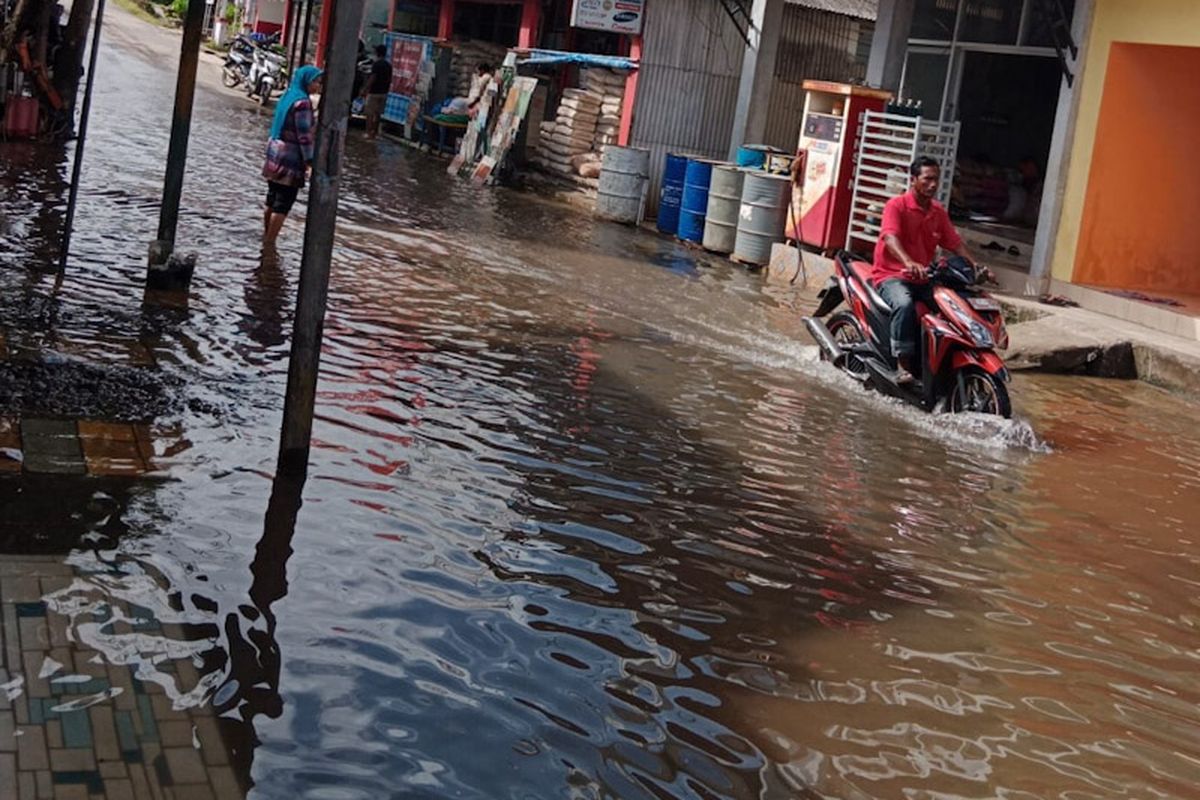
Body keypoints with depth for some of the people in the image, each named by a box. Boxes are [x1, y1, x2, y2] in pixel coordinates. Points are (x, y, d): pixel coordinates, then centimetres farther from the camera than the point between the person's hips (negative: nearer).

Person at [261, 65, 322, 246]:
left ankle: (266, 237, 24)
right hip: (291, 158, -9)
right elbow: (304, 135, -20)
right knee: (283, 204, -3)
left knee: (272, 200, 16)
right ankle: (270, 241, -1)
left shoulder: (288, 96, 11)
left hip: (275, 153, 9)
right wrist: (310, 162, -21)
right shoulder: (302, 102, -17)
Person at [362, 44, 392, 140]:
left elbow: (372, 78, -18)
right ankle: (375, 132, 19)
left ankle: (369, 133, -5)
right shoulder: (388, 66, 8)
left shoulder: (376, 64, -14)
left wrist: (365, 90, -13)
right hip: (383, 93, 7)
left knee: (369, 113, -2)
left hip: (374, 92, -7)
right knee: (378, 113, 14)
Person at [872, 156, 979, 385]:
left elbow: (955, 242, 8)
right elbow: (890, 238, -25)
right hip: (892, 275, -7)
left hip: (923, 279, 7)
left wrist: (975, 265, -11)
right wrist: (909, 262, -44)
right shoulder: (896, 205, -8)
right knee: (904, 305, -37)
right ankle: (903, 365, -31)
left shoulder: (938, 212, 13)